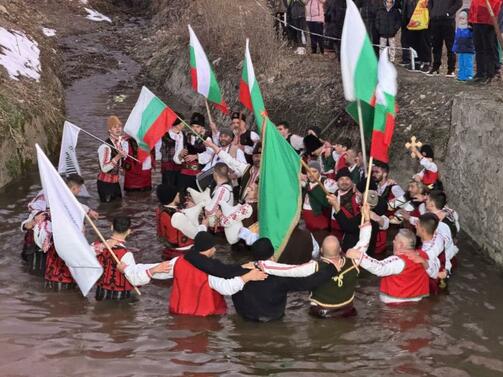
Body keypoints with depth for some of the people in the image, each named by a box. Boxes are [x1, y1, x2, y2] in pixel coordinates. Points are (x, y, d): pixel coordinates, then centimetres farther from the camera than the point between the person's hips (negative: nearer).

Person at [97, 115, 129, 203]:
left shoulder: (122, 142, 3)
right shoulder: (105, 146, -22)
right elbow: (104, 168, -30)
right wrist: (118, 157, -36)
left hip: (115, 181, 7)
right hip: (105, 183, -7)